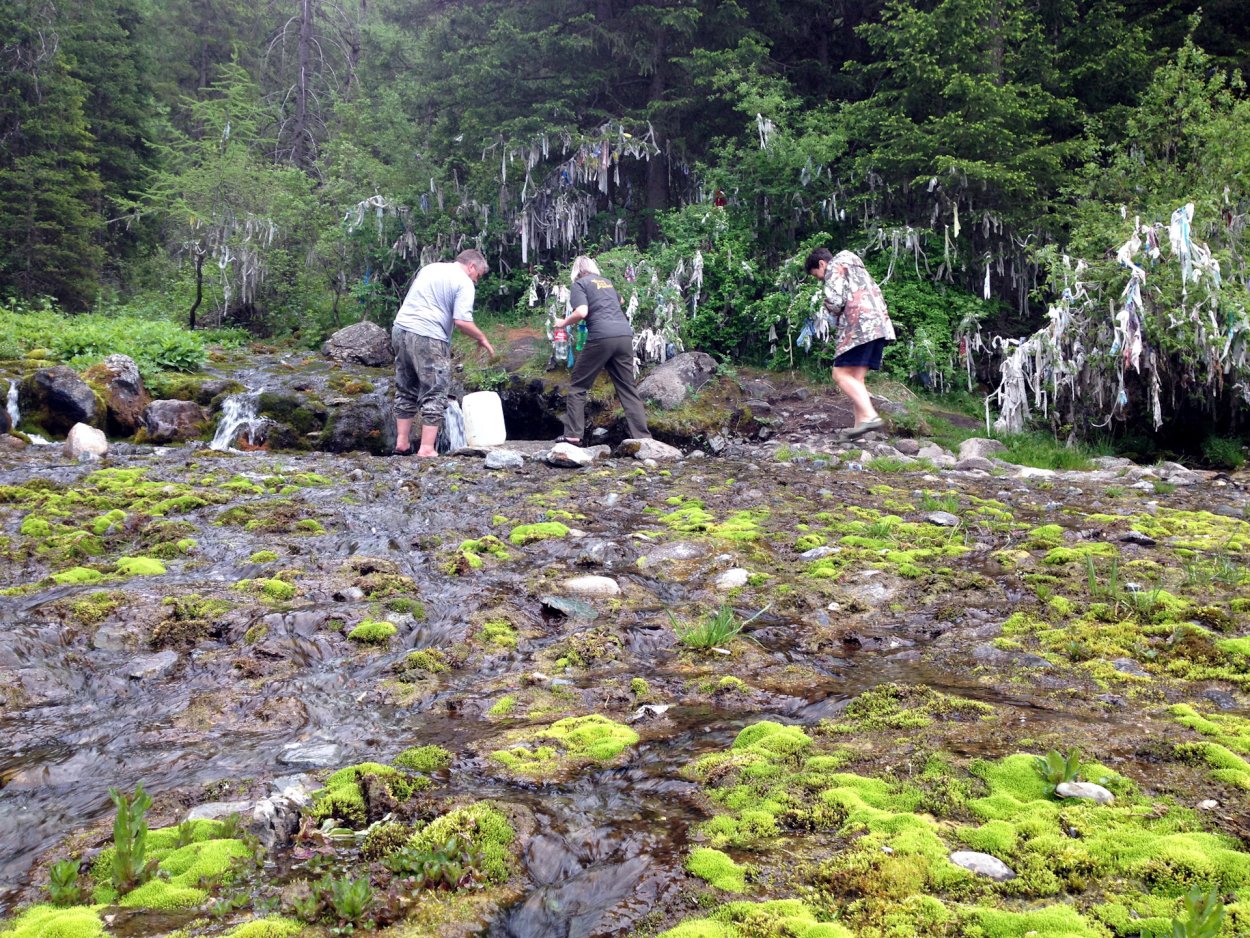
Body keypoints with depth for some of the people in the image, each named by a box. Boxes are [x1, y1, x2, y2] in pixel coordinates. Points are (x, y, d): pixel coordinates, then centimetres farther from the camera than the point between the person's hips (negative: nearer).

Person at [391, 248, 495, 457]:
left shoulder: (429, 268, 21)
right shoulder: (464, 283, -3)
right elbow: (462, 321, -14)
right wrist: (482, 339, 1)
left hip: (400, 329, 8)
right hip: (427, 338, -8)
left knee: (406, 391, 17)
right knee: (434, 395, -1)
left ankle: (401, 444, 21)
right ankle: (426, 449, -5)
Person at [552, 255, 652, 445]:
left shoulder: (579, 284, 7)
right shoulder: (607, 281, 26)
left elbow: (581, 312, -10)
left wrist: (563, 323, 7)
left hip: (601, 337, -5)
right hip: (625, 335, 5)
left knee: (578, 386, 6)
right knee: (627, 389, 8)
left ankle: (573, 436, 1)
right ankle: (643, 437, 2)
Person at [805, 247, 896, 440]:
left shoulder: (835, 267, 5)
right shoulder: (857, 268, 32)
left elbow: (834, 301, -10)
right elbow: (876, 295, 26)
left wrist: (833, 313, 11)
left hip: (859, 326, -9)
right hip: (879, 325, 9)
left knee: (841, 374, -10)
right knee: (856, 378, 6)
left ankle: (870, 416, -25)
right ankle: (861, 423, -3)